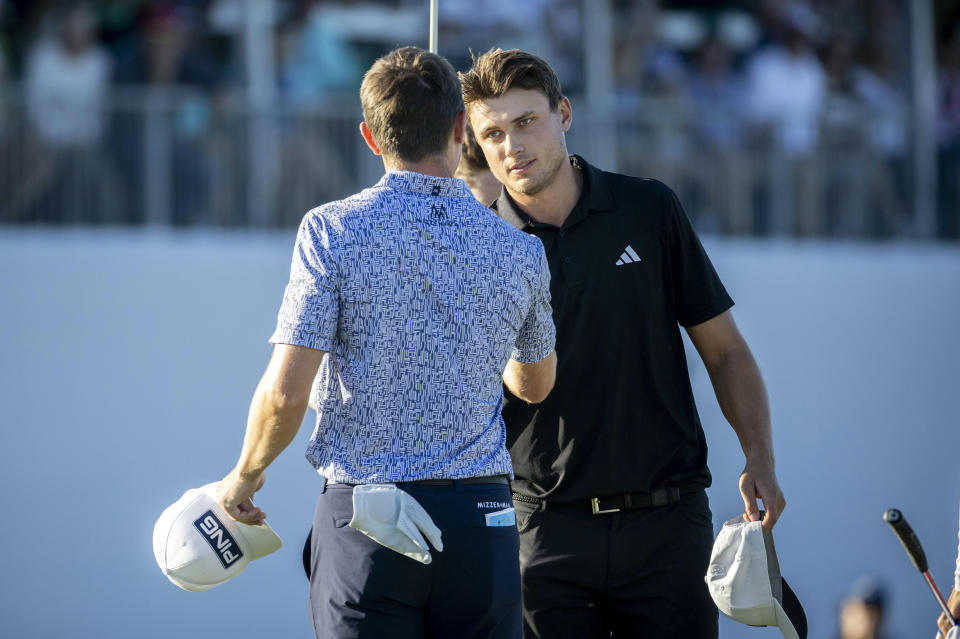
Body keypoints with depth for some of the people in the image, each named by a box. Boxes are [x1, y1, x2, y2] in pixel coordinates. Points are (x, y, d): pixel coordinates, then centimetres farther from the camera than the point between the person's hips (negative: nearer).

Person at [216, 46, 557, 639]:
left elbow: (286, 392, -11)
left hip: (361, 518, -2)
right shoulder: (520, 252, 3)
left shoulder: (332, 231, -6)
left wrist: (246, 474, 9)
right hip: (483, 518, 2)